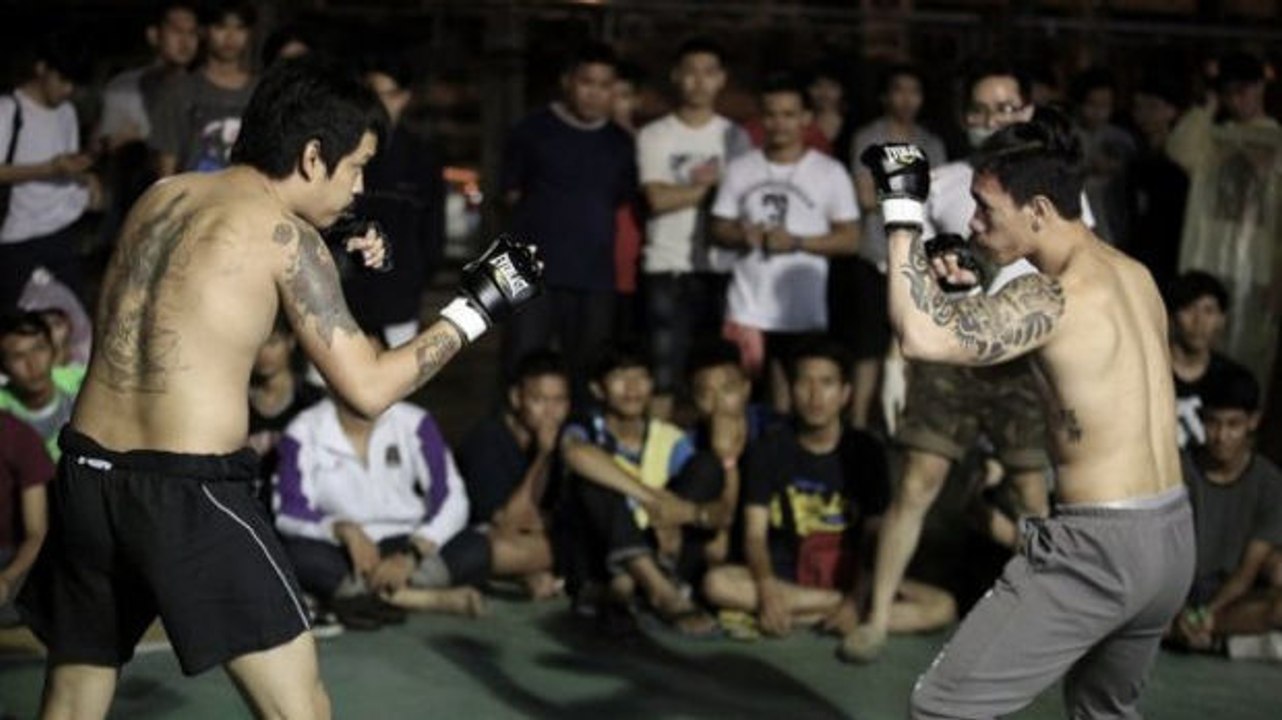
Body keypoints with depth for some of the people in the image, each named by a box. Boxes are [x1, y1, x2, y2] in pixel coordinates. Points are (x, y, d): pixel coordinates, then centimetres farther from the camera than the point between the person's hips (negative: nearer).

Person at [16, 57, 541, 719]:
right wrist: (475, 309, 3)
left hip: (88, 473, 7)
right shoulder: (285, 235, -7)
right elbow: (370, 389, -8)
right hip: (189, 491, -7)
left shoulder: (161, 197, 12)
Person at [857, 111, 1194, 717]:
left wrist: (903, 211, -23)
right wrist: (974, 291, 11)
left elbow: (924, 337, -32)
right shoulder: (1132, 275, 9)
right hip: (1172, 537, 9)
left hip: (1101, 547, -9)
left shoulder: (1060, 296, -19)